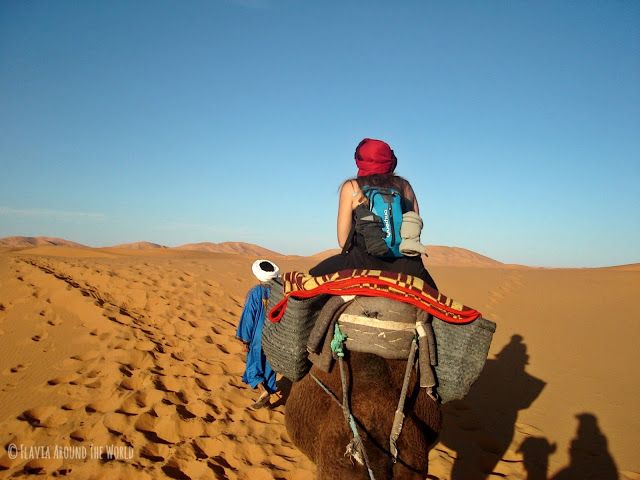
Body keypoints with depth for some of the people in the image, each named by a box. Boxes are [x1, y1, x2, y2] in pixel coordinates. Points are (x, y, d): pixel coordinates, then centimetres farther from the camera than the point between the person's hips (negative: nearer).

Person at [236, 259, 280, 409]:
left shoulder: (255, 293, -16)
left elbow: (248, 317, -11)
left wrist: (245, 340, -1)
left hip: (259, 338, -3)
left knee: (254, 366, 12)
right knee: (269, 366, 15)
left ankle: (263, 390, -9)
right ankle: (267, 398, 23)